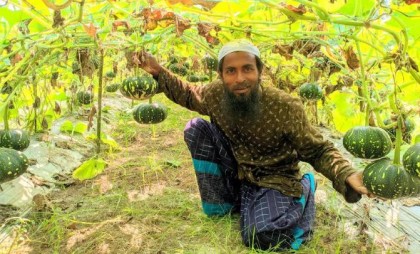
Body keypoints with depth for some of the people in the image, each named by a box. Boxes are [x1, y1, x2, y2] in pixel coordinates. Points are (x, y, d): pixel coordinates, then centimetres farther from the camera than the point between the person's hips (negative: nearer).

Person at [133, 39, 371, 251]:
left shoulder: (285, 107, -26)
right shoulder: (215, 94, -14)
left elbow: (319, 151, -17)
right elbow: (189, 95, 10)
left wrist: (348, 175, -36)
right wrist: (159, 72, -1)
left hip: (275, 182, -3)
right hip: (235, 176, 4)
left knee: (262, 237, -28)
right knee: (196, 128, -13)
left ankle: (304, 190, 7)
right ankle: (222, 203, 4)